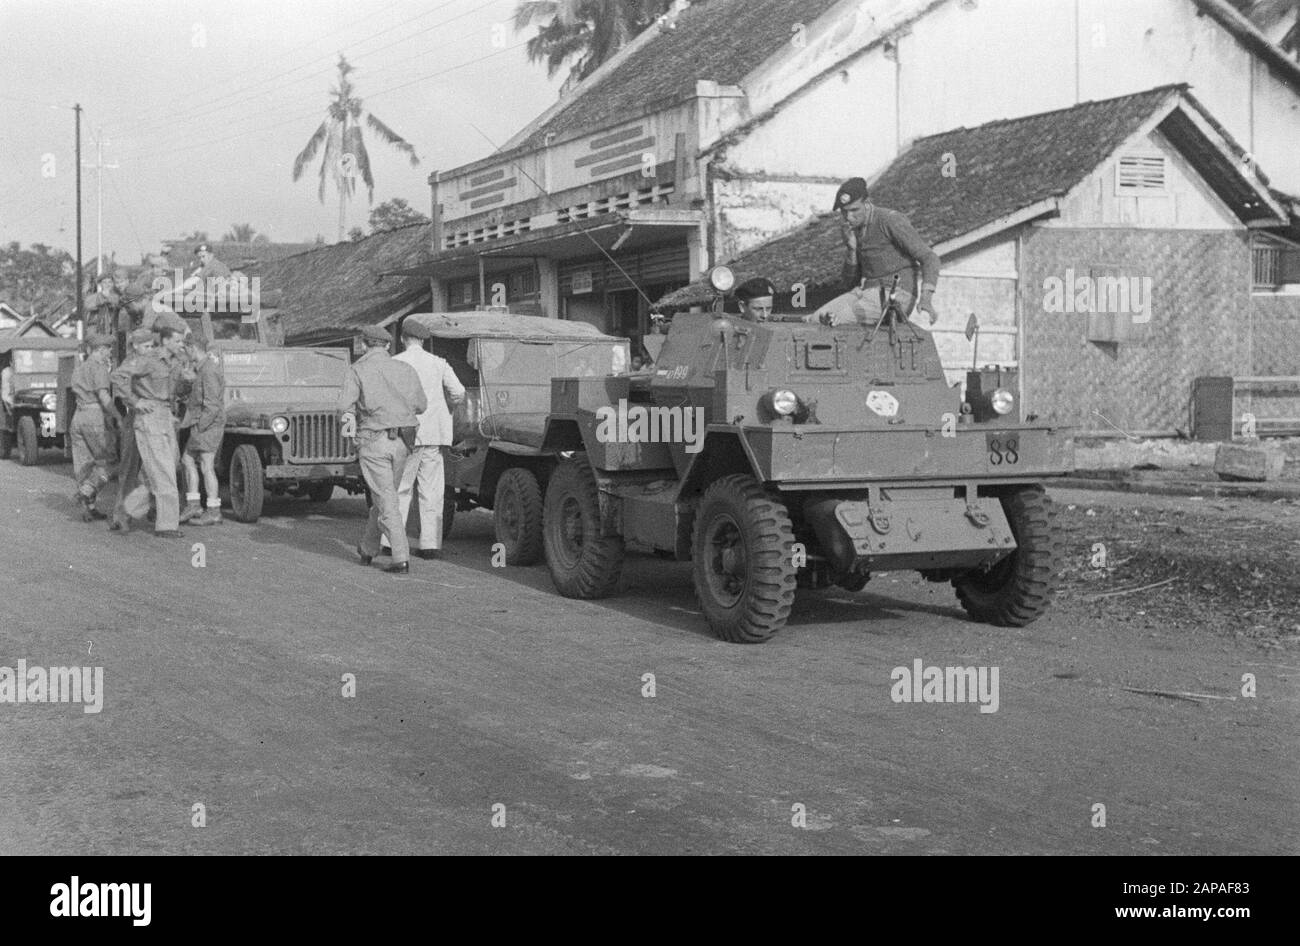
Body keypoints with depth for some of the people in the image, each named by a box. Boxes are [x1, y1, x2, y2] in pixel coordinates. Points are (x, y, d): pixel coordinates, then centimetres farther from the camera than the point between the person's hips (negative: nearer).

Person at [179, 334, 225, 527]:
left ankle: (214, 512, -1)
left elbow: (212, 406, -23)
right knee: (188, 459, 14)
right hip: (200, 424, 10)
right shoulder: (202, 367, 13)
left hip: (208, 424, -10)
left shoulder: (209, 371, -19)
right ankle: (192, 506, 17)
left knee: (206, 466, -6)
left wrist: (199, 426, -18)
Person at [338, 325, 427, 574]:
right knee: (383, 496, 19)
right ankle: (367, 549, 33)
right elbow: (421, 406, 11)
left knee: (386, 501, -3)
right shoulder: (405, 370, 7)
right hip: (401, 441, 4)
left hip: (373, 441, -4)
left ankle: (402, 559, -10)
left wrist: (350, 417, 9)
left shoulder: (358, 369, -4)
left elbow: (344, 405, -12)